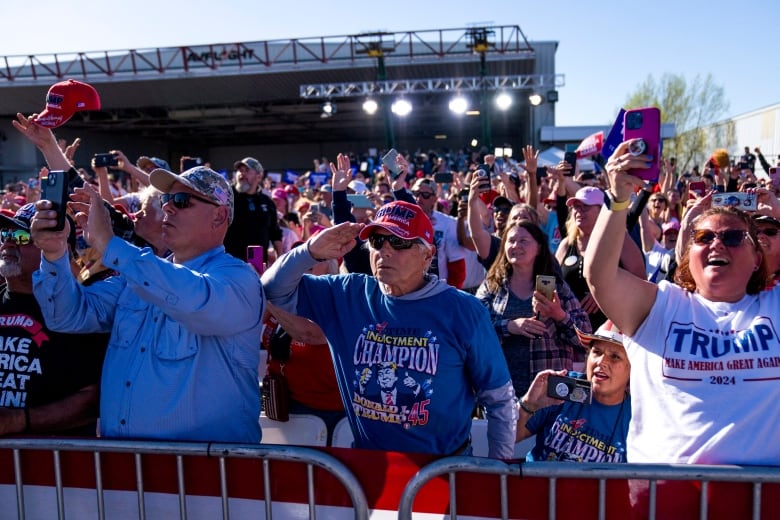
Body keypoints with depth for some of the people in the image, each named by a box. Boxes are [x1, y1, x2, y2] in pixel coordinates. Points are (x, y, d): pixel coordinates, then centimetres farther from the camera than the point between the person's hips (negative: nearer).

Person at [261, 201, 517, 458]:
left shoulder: (464, 311, -15)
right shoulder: (347, 295, -7)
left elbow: (500, 399, -7)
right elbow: (273, 290, -3)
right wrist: (310, 252, -19)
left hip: (443, 464, -2)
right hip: (367, 459, 3)